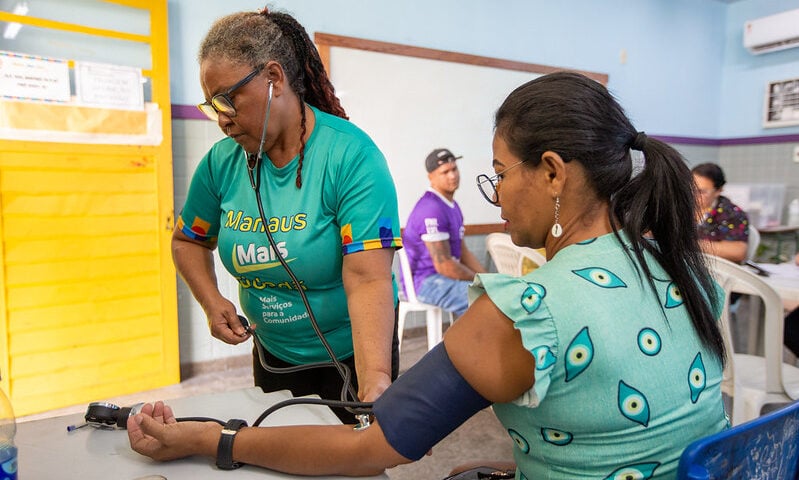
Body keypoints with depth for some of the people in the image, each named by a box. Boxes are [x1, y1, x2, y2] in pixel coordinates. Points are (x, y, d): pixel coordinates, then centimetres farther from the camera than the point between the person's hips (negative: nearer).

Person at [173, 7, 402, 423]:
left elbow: (369, 281, -32)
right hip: (273, 354, 5)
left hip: (352, 356, -4)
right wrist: (212, 302, -8)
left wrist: (375, 386, -41)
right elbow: (188, 241, 8)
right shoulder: (222, 162, -8)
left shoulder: (352, 157, -24)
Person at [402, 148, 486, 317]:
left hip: (445, 277, 10)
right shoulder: (431, 209, -20)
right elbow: (444, 265, -22)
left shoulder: (452, 205, 12)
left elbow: (463, 252, 16)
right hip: (425, 282, -10)